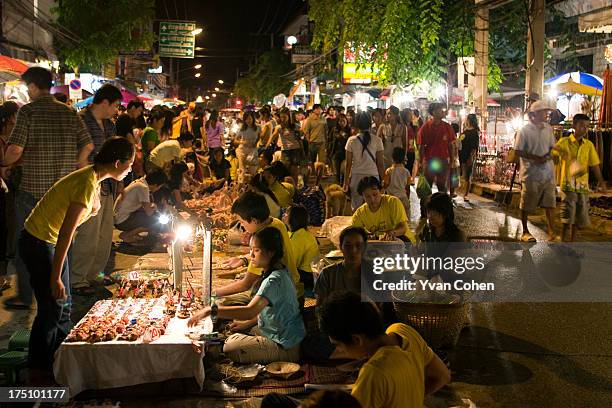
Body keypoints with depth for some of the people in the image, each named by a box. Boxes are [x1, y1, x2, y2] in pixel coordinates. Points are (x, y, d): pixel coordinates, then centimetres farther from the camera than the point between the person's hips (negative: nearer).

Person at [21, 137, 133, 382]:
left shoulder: (93, 179, 1)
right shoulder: (87, 185, -28)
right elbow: (65, 234, -28)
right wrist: (55, 277, -26)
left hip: (51, 242, 10)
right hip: (39, 244, -10)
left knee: (62, 305, 15)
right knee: (51, 308, -1)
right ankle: (38, 371, 13)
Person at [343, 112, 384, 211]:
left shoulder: (351, 141, -2)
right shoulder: (377, 140, -3)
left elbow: (348, 164, 0)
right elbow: (380, 164, -1)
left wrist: (346, 181, 8)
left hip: (356, 177, 1)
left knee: (356, 209, 6)